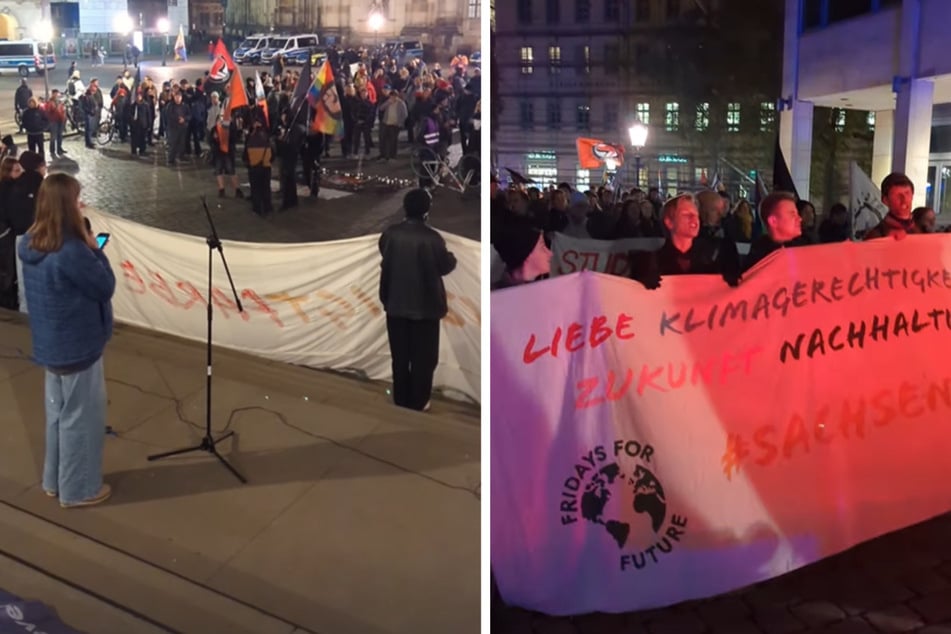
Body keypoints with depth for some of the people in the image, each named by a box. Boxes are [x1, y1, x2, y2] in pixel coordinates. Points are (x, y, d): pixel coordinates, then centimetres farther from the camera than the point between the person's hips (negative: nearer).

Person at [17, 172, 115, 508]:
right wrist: (94, 248, -13)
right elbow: (105, 287, -17)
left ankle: (55, 480, 35)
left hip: (51, 344, 8)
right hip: (77, 345, -8)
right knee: (80, 417, 6)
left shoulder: (31, 244, 0)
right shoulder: (71, 251, -27)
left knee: (58, 412, 21)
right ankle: (78, 489, 20)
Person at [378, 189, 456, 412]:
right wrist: (452, 257, 14)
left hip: (396, 304, 4)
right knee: (423, 357, 9)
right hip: (425, 305, -4)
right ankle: (418, 402, 15)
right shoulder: (432, 238, -19)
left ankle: (400, 399, 24)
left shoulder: (390, 234, -6)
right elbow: (445, 266, -6)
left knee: (400, 356, 15)